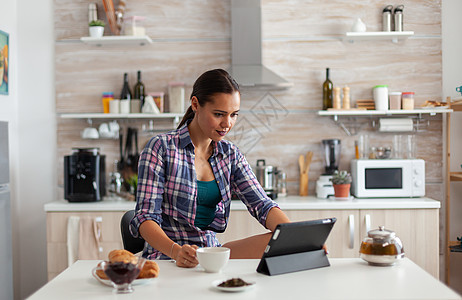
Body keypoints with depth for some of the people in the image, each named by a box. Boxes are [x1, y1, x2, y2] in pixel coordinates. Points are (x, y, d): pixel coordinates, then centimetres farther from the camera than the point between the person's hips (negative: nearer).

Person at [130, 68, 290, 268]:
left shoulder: (230, 154, 10)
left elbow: (262, 205, 1)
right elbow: (145, 218, -12)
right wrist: (176, 251, -32)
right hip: (168, 257, -6)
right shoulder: (161, 147, -7)